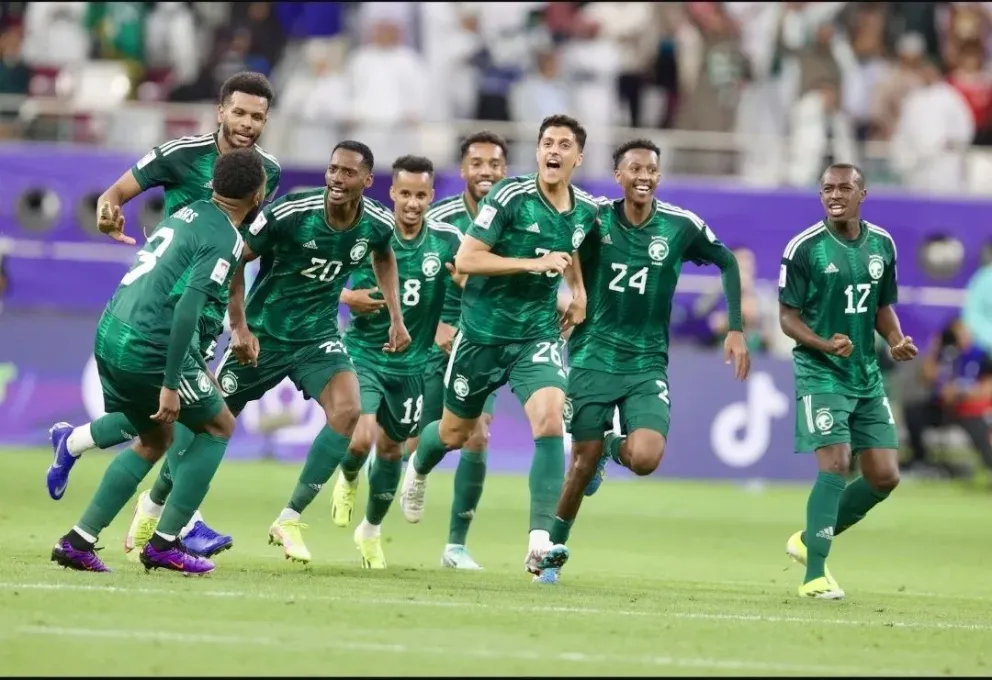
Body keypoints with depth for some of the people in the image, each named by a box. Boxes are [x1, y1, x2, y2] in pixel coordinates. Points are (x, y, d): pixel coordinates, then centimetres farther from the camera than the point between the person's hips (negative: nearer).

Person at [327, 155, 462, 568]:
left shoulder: (447, 240, -6)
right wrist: (347, 297, -24)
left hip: (412, 362, 3)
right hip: (365, 353, -3)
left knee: (391, 446, 13)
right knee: (360, 439, -20)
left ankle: (371, 531, 37)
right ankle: (348, 480, 18)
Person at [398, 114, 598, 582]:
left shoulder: (586, 211, 1)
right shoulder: (509, 198, -16)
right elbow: (465, 259, -20)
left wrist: (578, 290, 12)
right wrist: (534, 263, -26)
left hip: (537, 334, 2)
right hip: (483, 332, -2)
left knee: (549, 420, -23)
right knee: (456, 433, 15)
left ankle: (540, 543, -25)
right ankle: (418, 469, 54)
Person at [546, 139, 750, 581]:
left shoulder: (680, 226, -4)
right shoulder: (593, 220, -6)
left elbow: (727, 263, 10)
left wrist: (736, 329, 5)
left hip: (648, 363, 0)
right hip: (593, 358, 0)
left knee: (645, 459, -19)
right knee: (583, 461, 0)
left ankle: (614, 447, 18)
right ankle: (552, 551, 22)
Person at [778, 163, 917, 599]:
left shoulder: (882, 244, 6)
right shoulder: (804, 248, -9)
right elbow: (788, 317, -6)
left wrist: (896, 341, -2)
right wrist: (824, 344, -23)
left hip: (868, 375, 6)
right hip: (820, 373, -6)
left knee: (884, 476, 3)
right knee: (835, 466, -17)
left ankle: (809, 540, 22)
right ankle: (814, 575, -9)